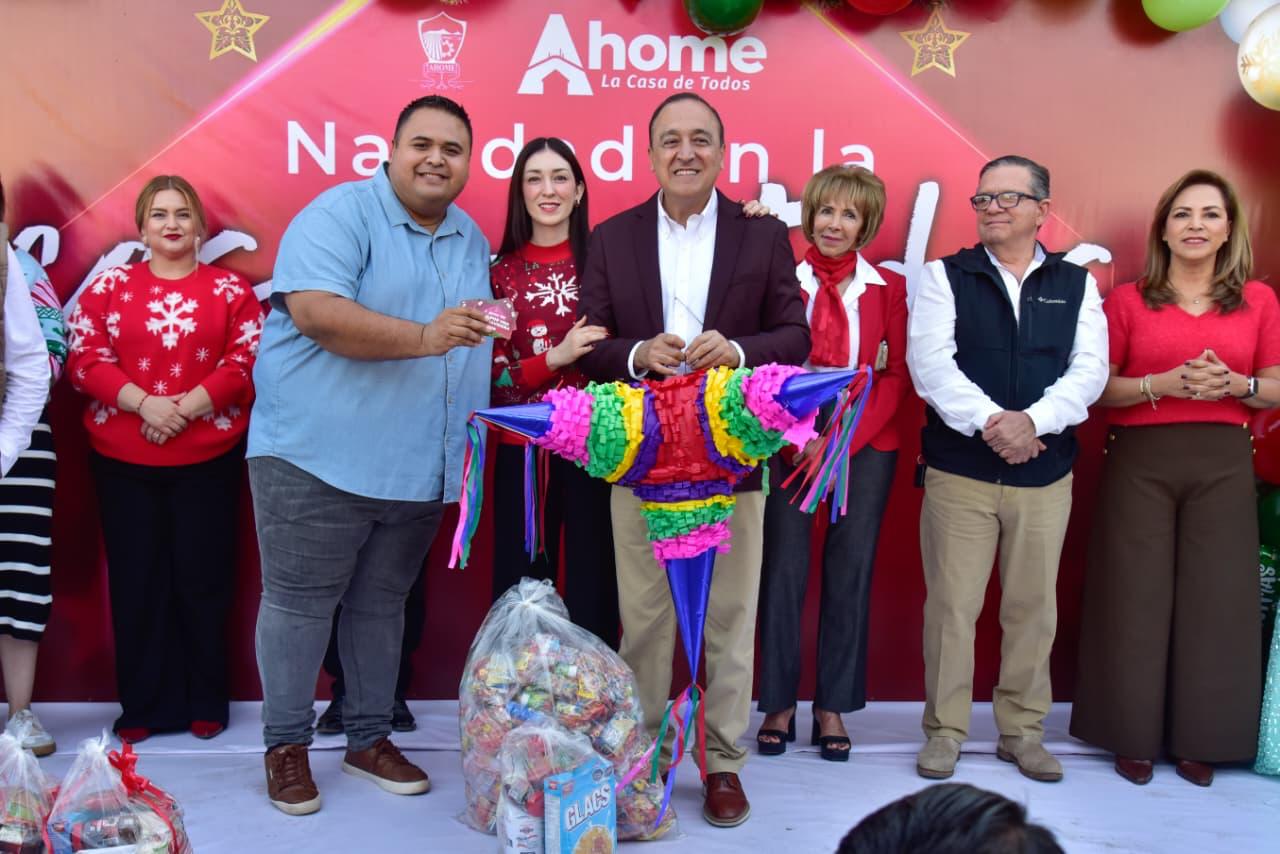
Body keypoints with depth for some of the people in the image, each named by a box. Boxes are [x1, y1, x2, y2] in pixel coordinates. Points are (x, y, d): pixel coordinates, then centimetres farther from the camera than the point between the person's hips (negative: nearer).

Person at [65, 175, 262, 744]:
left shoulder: (231, 290, 6)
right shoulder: (110, 285, 8)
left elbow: (247, 364, -3)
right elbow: (84, 359, 0)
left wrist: (186, 407, -15)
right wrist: (142, 402, -15)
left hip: (208, 457, -1)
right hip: (123, 458, 1)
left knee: (203, 577, 3)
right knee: (136, 579, 5)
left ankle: (206, 704, 16)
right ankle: (142, 706, 17)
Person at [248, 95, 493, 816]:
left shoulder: (473, 242, 13)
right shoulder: (341, 213, -9)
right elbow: (315, 311, -23)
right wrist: (424, 337, -28)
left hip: (421, 468, 6)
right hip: (318, 456, -6)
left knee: (382, 604, 16)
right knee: (299, 603, 4)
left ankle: (370, 737, 29)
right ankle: (287, 744, 21)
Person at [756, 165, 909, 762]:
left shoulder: (889, 289, 6)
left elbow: (897, 376, 2)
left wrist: (846, 440, -8)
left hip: (866, 448, 2)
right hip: (789, 446, -1)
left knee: (850, 573, 5)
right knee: (784, 571, 0)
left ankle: (833, 706, 17)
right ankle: (779, 704, 14)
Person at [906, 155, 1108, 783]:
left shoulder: (1076, 284, 11)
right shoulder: (944, 276, 5)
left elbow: (1090, 368, 0)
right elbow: (929, 362, -7)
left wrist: (1034, 420, -17)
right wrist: (990, 421, -20)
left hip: (1045, 473, 2)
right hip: (958, 471, -2)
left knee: (1034, 607, 9)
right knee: (951, 605, 1)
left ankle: (1022, 731, 23)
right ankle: (945, 731, 15)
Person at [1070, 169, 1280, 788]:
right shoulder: (1127, 300, 2)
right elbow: (1098, 388, 0)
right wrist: (1166, 383, -15)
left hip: (1223, 462, 2)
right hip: (1140, 460, -1)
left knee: (1215, 596, 2)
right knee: (1136, 595, 1)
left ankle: (1197, 738, 16)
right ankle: (1134, 735, 14)